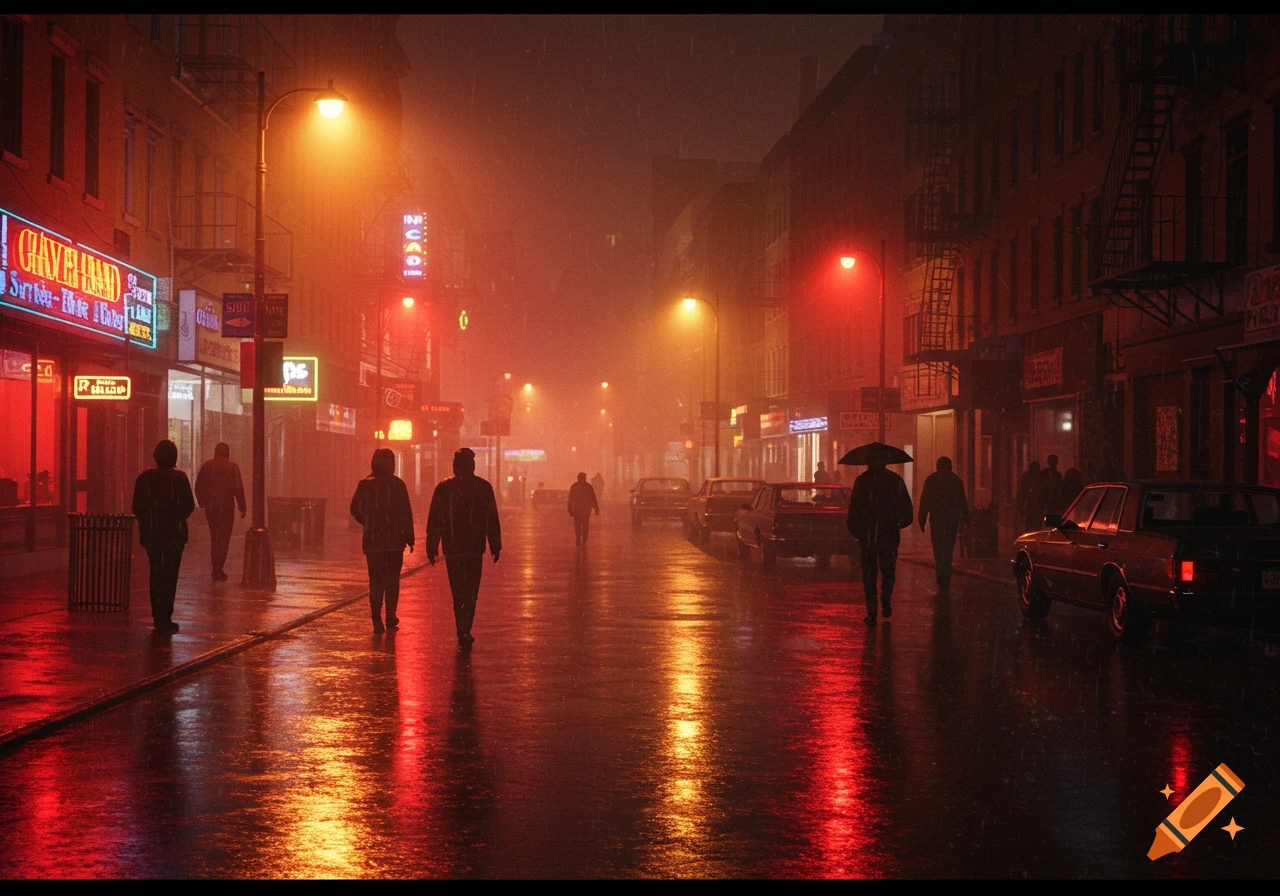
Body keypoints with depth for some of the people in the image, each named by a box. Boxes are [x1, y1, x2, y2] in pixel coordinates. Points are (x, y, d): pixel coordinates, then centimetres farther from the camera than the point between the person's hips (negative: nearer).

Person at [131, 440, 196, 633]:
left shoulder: (144, 477, 1)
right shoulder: (179, 477, -7)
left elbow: (137, 507, 3)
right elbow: (189, 505, -5)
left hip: (151, 535, 3)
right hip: (174, 534, -3)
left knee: (156, 573, 15)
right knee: (170, 575, -1)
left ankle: (159, 617, 16)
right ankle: (164, 618, -6)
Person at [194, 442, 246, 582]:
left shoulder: (206, 466, 4)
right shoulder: (232, 467, -5)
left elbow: (198, 487, 4)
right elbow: (238, 488, -8)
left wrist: (203, 503, 15)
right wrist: (242, 508, -4)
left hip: (210, 507, 3)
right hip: (227, 507, -3)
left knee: (214, 538, 15)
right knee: (224, 538, 1)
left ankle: (216, 570, 17)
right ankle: (218, 569, -8)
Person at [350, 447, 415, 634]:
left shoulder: (365, 484, -1)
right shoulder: (397, 484, -6)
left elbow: (355, 509, 3)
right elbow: (406, 513, -5)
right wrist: (409, 538, 0)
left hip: (372, 541, 1)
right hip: (394, 540, -1)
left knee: (376, 582, 5)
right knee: (392, 581, 11)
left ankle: (378, 623, 0)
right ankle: (391, 620, 10)